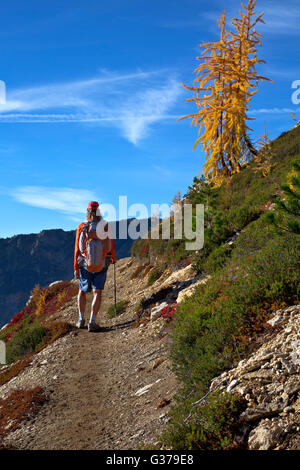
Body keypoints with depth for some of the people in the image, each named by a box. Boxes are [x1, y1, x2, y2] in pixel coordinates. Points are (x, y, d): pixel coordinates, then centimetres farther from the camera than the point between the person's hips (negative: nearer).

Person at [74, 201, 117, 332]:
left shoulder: (81, 228, -11)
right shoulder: (105, 226, -11)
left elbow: (77, 250, -10)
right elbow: (111, 245, -3)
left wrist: (76, 268, -5)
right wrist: (114, 258, 17)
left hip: (85, 266, 1)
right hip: (102, 266, -1)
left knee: (82, 291, 19)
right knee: (97, 292, 3)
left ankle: (81, 319, 19)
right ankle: (92, 322, -6)